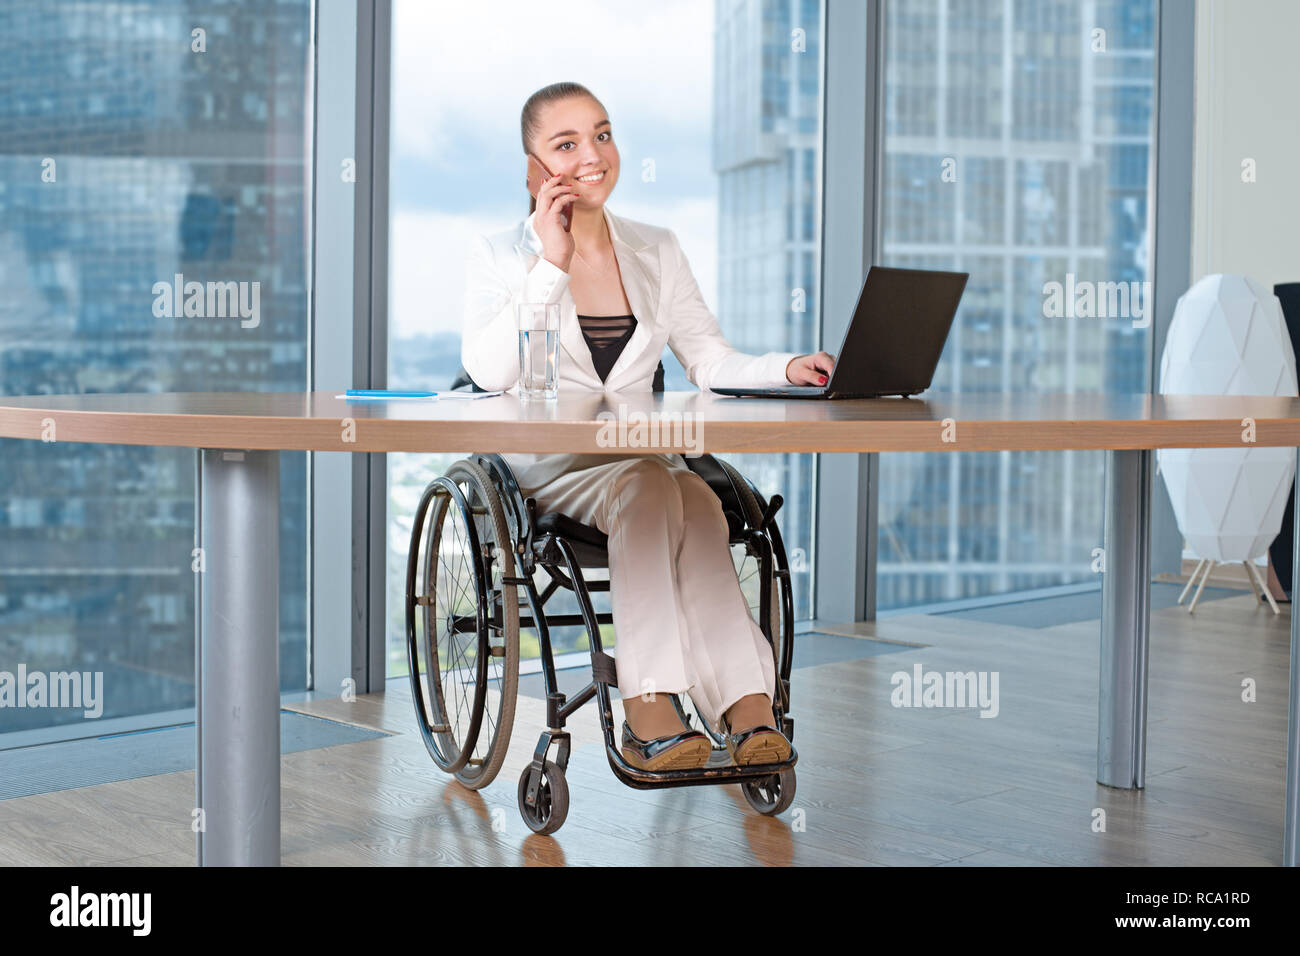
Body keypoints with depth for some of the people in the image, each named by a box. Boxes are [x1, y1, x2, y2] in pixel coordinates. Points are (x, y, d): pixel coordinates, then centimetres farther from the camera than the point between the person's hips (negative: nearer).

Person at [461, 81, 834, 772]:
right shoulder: (501, 255, 5)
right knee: (650, 489, -34)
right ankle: (742, 708, -39)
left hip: (647, 461, 3)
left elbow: (710, 361, 9)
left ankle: (681, 709, -40)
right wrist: (550, 265, -13)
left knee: (692, 501, -32)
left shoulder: (657, 250, 15)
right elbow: (488, 371, -12)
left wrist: (787, 369, -10)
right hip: (548, 468, -3)